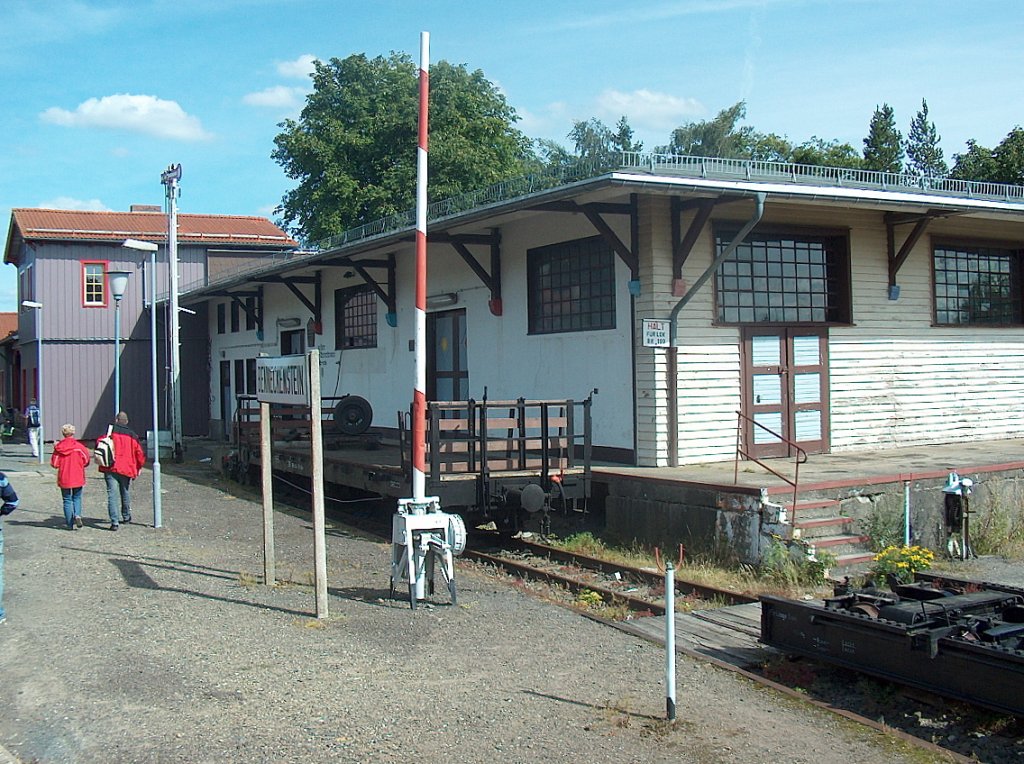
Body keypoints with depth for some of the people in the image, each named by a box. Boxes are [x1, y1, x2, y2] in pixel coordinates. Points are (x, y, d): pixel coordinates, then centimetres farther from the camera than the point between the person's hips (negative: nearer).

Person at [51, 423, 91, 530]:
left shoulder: (58, 447, -7)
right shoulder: (79, 447, -9)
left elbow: (54, 464, -2)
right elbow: (86, 461, -3)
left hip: (64, 478, 0)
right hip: (77, 477, 0)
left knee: (67, 500, 9)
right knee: (77, 498, 16)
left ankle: (70, 524, 8)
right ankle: (77, 515, -10)